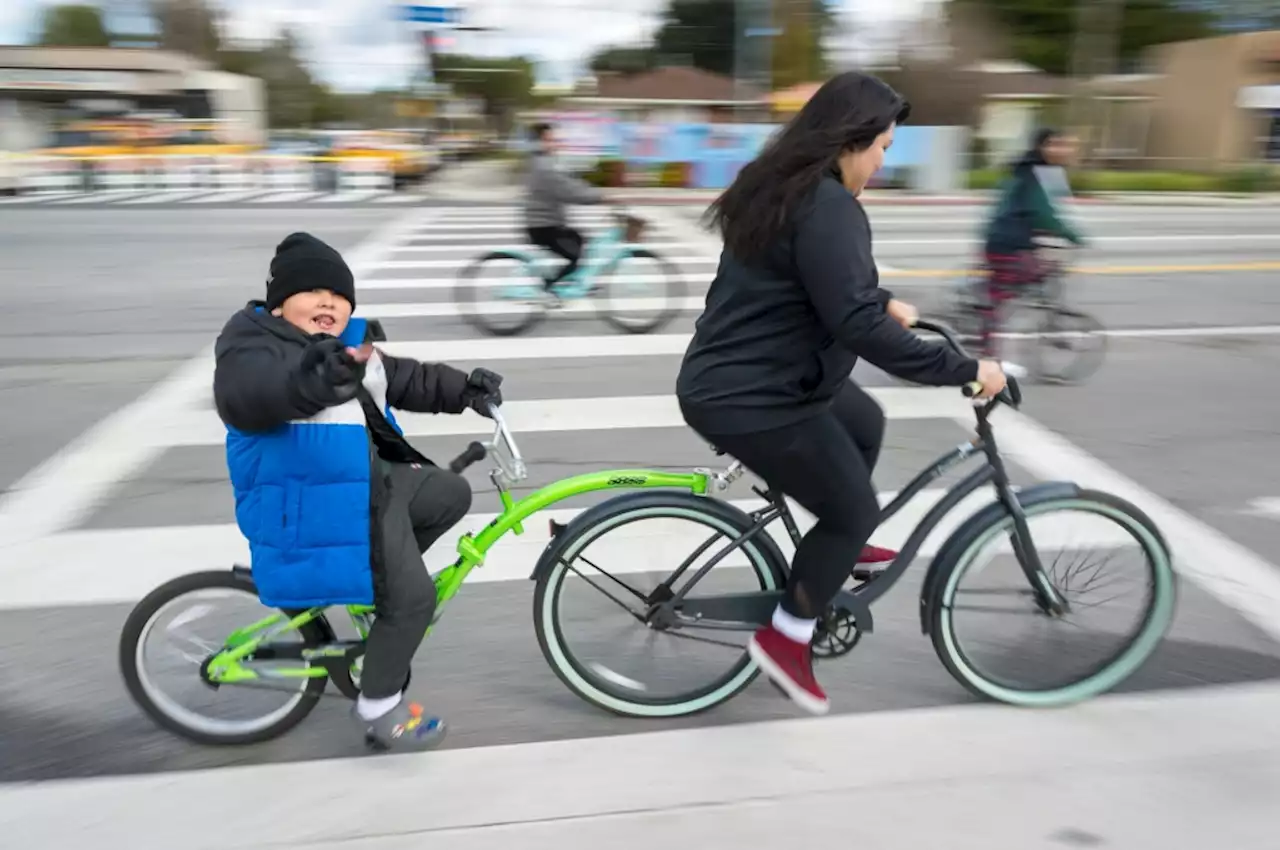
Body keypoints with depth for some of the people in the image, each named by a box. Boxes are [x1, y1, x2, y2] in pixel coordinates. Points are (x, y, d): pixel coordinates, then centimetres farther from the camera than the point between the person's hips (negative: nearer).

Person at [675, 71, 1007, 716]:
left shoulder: (781, 185, 11)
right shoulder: (828, 206, -22)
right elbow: (859, 328, -30)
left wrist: (886, 301, 25)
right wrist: (966, 369, -23)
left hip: (734, 379, 10)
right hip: (752, 401, -10)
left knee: (865, 423, 27)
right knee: (855, 510, 6)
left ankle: (840, 548, 41)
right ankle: (785, 639, 17)